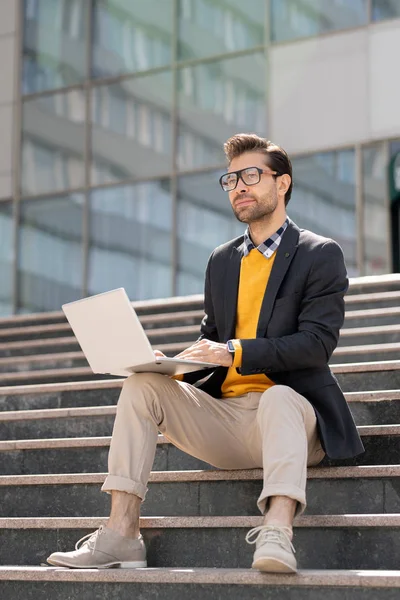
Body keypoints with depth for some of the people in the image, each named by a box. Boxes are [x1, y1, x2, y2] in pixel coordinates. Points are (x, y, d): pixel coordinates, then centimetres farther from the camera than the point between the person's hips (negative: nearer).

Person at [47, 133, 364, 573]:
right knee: (142, 383, -16)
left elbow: (317, 342, -11)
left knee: (277, 396, -39)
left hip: (290, 405, -5)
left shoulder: (320, 255, 1)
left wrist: (235, 352, -22)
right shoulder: (221, 261, 19)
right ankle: (120, 534, -26)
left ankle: (277, 532, -56)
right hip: (224, 417, 5)